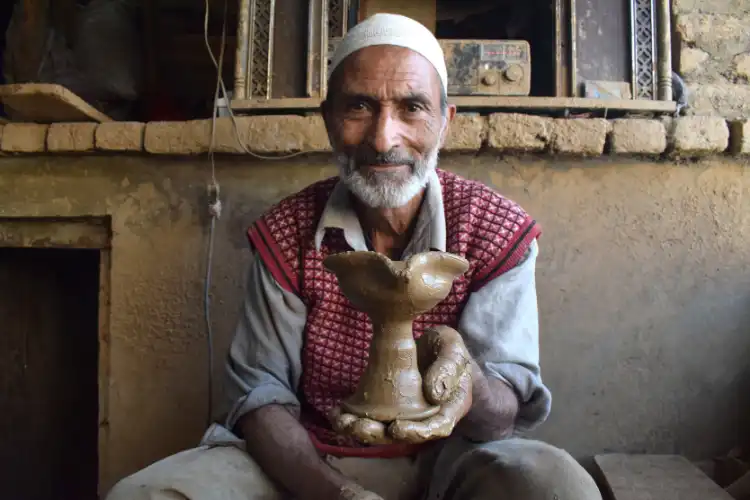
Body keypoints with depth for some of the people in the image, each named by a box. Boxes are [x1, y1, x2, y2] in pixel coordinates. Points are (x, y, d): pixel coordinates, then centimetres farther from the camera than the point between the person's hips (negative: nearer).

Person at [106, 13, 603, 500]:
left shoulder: (498, 231, -10)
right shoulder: (284, 234, -5)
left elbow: (509, 410, -14)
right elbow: (262, 392, -7)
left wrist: (466, 382, -40)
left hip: (444, 460, -1)